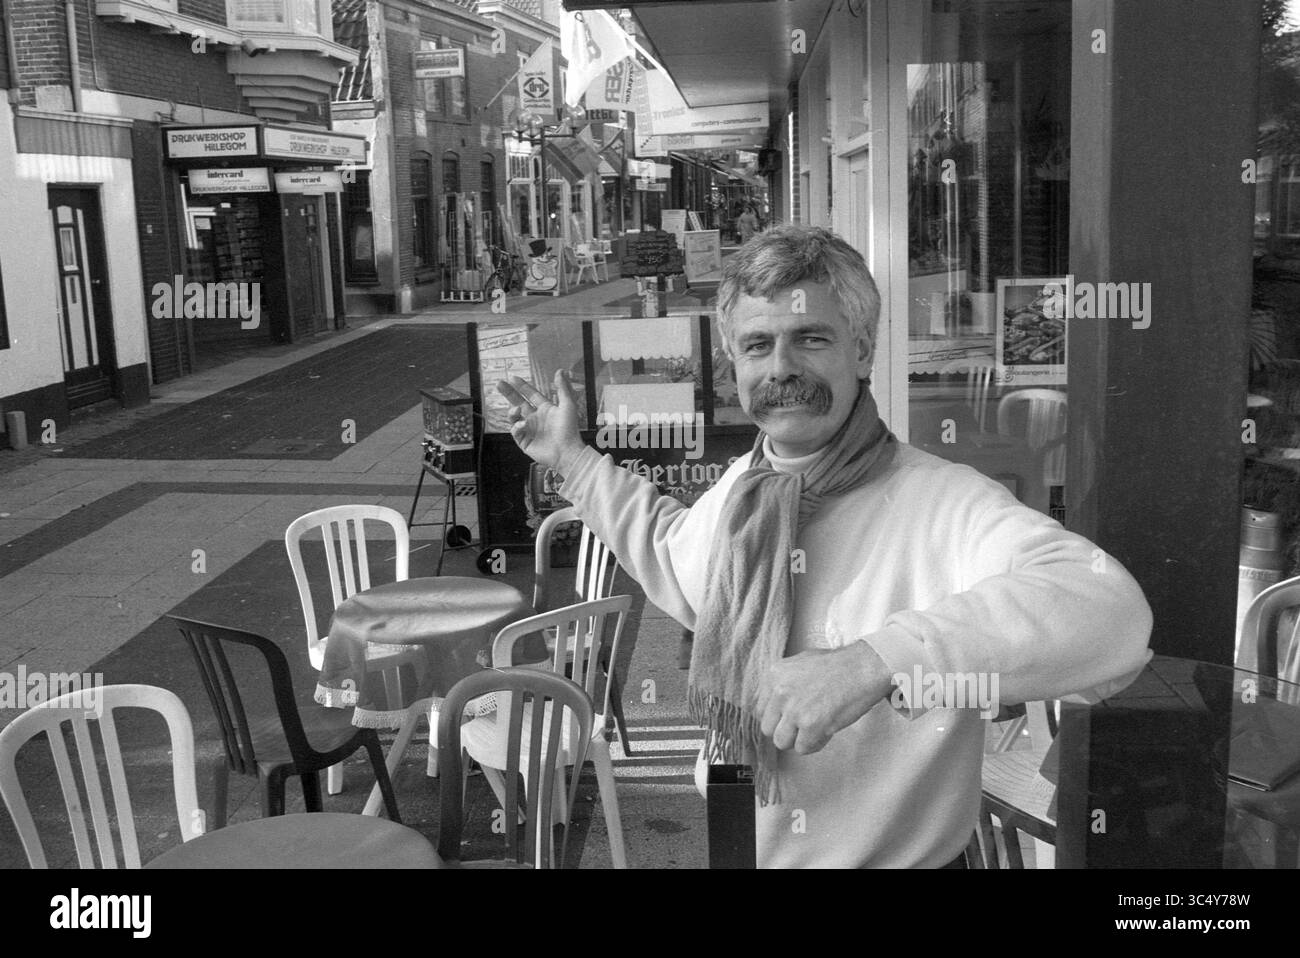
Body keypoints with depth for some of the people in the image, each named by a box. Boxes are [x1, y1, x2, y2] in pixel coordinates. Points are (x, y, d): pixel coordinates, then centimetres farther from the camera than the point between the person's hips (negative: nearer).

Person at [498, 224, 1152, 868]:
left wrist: (877, 661, -47)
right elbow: (675, 560, 19)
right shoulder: (734, 491, -3)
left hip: (901, 856, -5)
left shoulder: (945, 504, -24)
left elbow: (1112, 614, -40)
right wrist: (573, 458, 16)